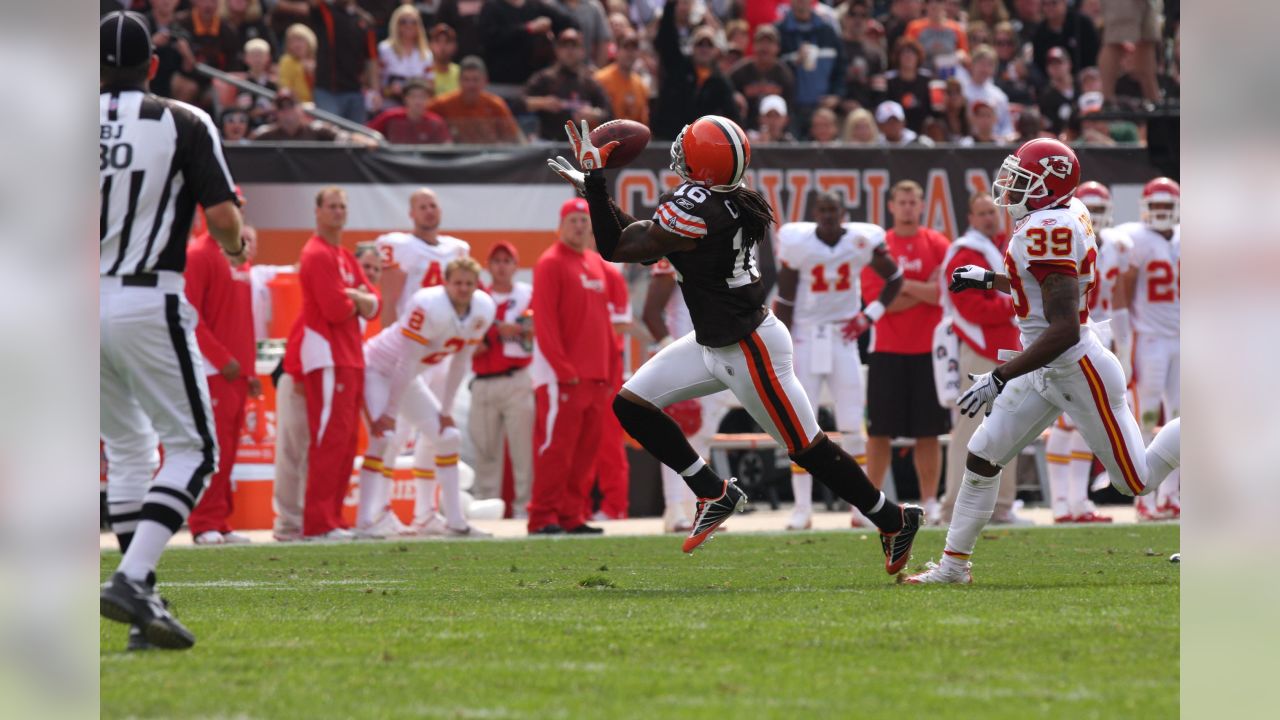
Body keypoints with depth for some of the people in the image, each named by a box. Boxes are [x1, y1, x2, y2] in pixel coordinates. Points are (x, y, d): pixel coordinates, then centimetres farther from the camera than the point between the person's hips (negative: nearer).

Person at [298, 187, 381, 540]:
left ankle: (333, 518, 14)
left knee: (346, 443, 10)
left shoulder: (346, 258, 20)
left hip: (351, 358, 10)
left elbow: (373, 303, 13)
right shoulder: (318, 255, -10)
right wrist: (359, 302, 1)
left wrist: (356, 299, -9)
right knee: (330, 438, -13)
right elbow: (335, 309, -19)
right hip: (328, 358, -10)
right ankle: (318, 523, -16)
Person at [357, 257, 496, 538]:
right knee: (383, 437, -23)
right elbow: (407, 361, -28)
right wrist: (391, 413, -24)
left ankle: (454, 521, 13)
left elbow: (460, 363, 1)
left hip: (408, 377, 8)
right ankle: (365, 523, -25)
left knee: (448, 437, 6)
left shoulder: (483, 310, -9)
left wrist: (446, 411, 4)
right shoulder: (428, 307, -32)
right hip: (378, 369, -8)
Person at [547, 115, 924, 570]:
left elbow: (616, 248, -19)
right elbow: (641, 239, 11)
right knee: (631, 404, 7)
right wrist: (592, 188, 10)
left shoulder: (694, 212, -28)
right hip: (716, 343, 10)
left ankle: (895, 520, 18)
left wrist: (594, 179, -14)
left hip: (749, 351, -10)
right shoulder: (727, 202, 0)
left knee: (808, 449, 2)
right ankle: (715, 494, 16)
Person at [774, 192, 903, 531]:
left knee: (852, 426, 0)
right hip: (804, 339, -1)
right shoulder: (797, 242, -9)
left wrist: (871, 314, 0)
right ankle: (802, 509, 3)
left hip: (843, 338, 1)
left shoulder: (863, 241, -5)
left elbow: (894, 278, 11)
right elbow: (785, 300, -5)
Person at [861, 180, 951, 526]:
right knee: (879, 431, 1)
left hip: (928, 351, 0)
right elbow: (875, 299, -6)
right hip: (887, 351, 0)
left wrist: (903, 284, -10)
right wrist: (925, 292, -8)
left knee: (929, 431, 1)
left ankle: (930, 503, 6)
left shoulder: (937, 245, 4)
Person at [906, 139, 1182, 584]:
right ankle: (954, 564, 18)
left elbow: (1064, 330, -30)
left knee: (1138, 481, 2)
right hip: (1046, 375, 10)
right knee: (981, 461, 9)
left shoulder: (1049, 230, -25)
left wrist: (999, 378, -29)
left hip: (1079, 371, -10)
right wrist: (989, 280, 26)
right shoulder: (1065, 214, 4)